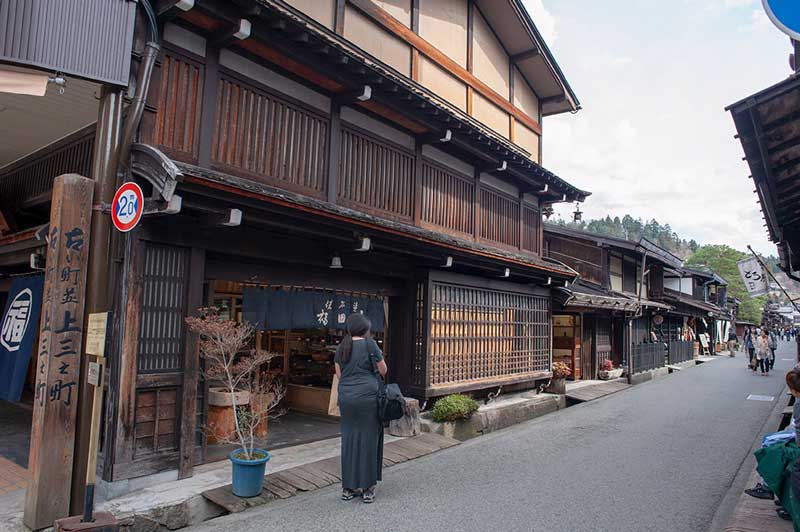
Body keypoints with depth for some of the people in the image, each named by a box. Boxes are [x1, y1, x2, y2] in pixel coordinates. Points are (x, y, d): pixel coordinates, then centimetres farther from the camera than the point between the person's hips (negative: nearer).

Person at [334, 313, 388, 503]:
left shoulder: (342, 347, 9)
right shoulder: (369, 344, -7)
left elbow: (339, 373, 12)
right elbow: (383, 370, -1)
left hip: (346, 397, 5)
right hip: (367, 396, -5)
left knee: (349, 440, 11)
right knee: (368, 440, 4)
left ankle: (348, 487, 18)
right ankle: (367, 488, 12)